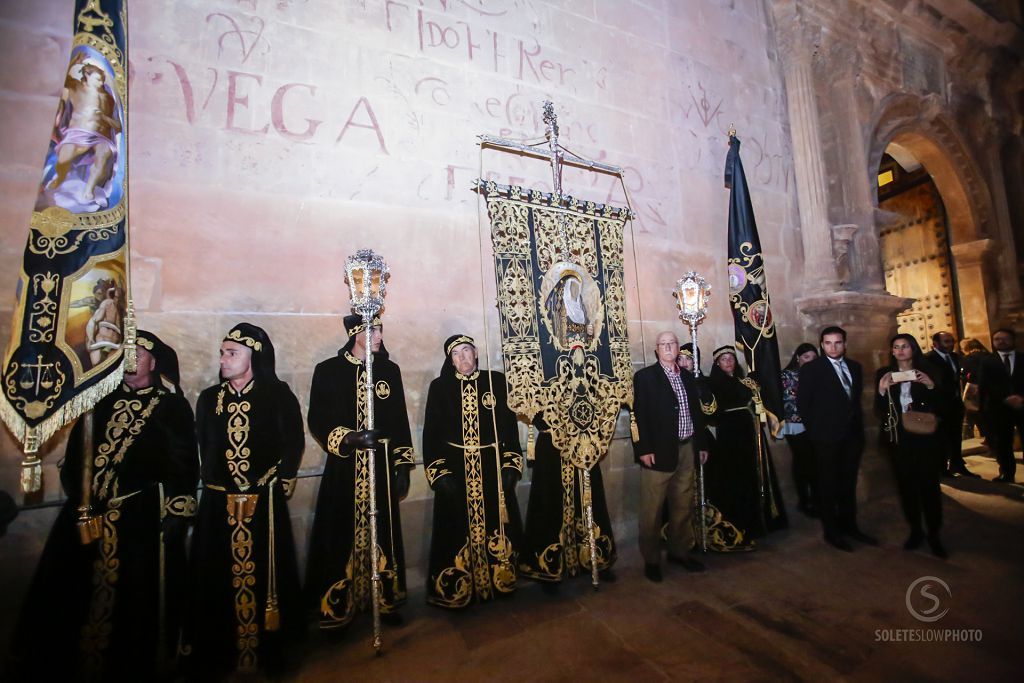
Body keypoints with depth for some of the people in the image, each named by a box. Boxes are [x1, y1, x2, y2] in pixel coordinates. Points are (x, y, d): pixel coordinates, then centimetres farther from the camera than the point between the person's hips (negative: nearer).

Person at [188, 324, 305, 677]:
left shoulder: (278, 395, -3)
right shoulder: (209, 399, 8)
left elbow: (293, 443, -2)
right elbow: (202, 450, 12)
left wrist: (280, 484, -5)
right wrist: (215, 484, 7)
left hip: (265, 503, -3)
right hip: (218, 504, 3)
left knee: (265, 573, 5)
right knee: (218, 578, 9)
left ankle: (273, 649, 22)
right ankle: (217, 653, 26)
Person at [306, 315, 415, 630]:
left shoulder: (390, 370, 6)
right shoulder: (329, 371, -2)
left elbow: (400, 421, 8)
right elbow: (318, 421, -3)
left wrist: (403, 465, 6)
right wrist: (350, 438, -20)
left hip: (382, 466, 2)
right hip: (344, 469, -2)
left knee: (382, 533, 10)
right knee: (343, 536, 2)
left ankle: (384, 599, 26)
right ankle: (337, 608, 20)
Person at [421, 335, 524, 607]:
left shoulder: (496, 381, 2)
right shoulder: (440, 387, 2)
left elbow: (509, 423, 3)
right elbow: (431, 431, 1)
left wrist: (511, 464, -3)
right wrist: (438, 472, -7)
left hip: (492, 468, 1)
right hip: (455, 470, -1)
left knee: (495, 524, 8)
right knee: (458, 530, 5)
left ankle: (499, 580, 29)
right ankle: (457, 589, 24)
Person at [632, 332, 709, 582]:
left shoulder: (687, 377, 14)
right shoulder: (644, 376, -4)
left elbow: (697, 411, 16)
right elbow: (639, 415, -10)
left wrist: (702, 444, 13)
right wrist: (644, 449, -15)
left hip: (687, 450, 6)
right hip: (658, 451, -5)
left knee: (684, 507, 16)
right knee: (652, 510, 2)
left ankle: (680, 552, 32)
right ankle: (651, 560, 16)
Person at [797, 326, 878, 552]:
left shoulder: (855, 367, 9)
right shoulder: (811, 369, -9)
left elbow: (857, 398, 14)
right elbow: (802, 404, -8)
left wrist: (858, 425, 7)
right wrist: (816, 429, -5)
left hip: (853, 435, 5)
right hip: (827, 437, -5)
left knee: (849, 484, 16)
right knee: (828, 486, 6)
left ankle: (849, 526, 31)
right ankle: (831, 532, 18)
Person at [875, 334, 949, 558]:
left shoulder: (929, 371, 3)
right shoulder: (884, 373, 3)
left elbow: (945, 406, 0)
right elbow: (879, 411, 0)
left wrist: (931, 386, -15)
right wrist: (882, 390, -17)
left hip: (926, 437, -1)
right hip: (898, 438, 1)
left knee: (930, 485, -1)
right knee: (906, 485, 6)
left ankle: (934, 535, 13)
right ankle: (915, 530, 20)